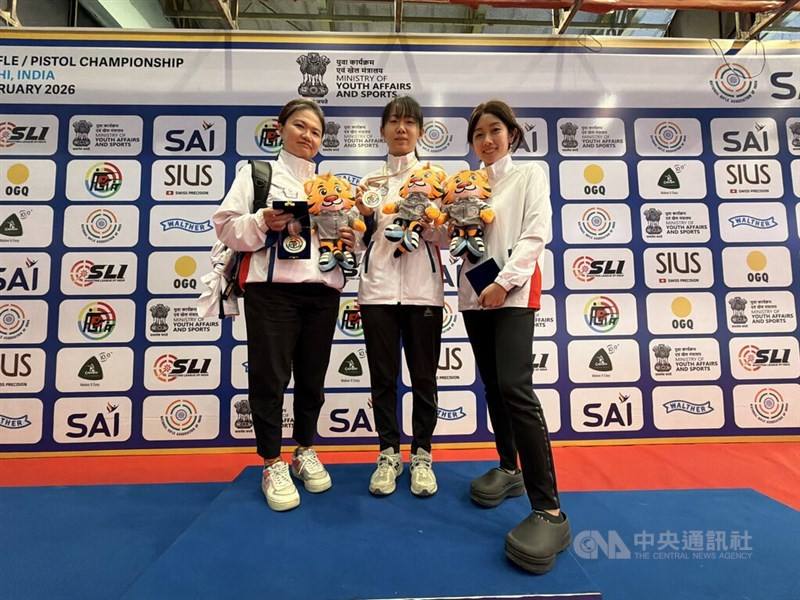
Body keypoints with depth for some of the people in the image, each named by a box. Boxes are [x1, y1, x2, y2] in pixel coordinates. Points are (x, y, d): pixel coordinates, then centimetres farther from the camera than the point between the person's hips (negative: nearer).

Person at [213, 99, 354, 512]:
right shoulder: (257, 173, 9)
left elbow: (345, 232, 23)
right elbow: (227, 225, 1)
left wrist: (350, 240, 1)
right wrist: (261, 222, -17)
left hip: (322, 290, 4)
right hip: (272, 288, -3)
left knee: (312, 376, 10)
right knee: (270, 376, -1)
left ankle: (305, 451, 28)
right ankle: (272, 464, 15)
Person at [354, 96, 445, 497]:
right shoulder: (370, 181, 12)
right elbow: (363, 241, 12)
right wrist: (364, 214, -6)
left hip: (423, 289, -1)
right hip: (378, 288, 2)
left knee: (423, 377, 6)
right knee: (383, 377, 6)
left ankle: (421, 455, 21)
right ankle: (389, 453, 22)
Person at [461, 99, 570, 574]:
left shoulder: (530, 175, 5)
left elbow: (536, 233, -7)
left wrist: (504, 282, -17)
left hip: (513, 291, -5)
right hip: (475, 293, 6)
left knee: (515, 386, -19)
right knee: (493, 386, 10)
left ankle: (549, 509, -16)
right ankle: (510, 469, 27)